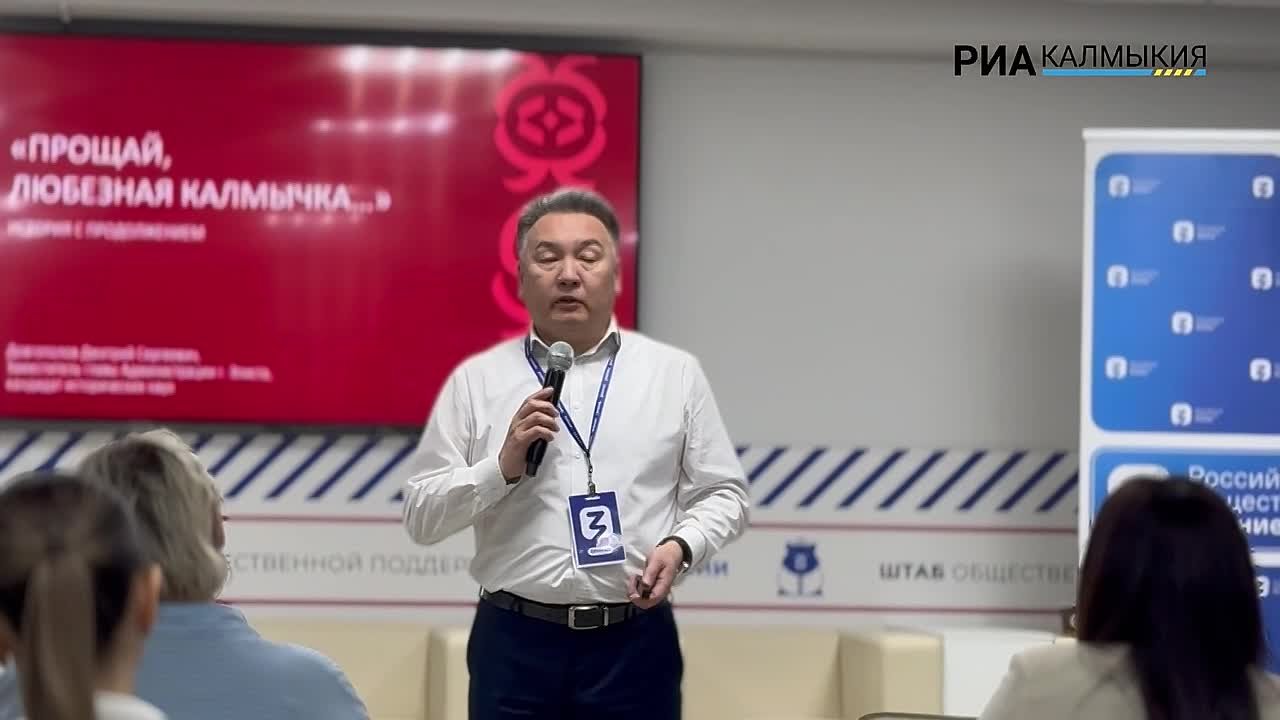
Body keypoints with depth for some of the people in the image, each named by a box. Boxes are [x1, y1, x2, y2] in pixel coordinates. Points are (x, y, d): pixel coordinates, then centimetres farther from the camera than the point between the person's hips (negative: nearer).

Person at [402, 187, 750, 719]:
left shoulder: (675, 374, 7)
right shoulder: (476, 380, 5)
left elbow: (722, 494, 8)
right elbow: (421, 517, 3)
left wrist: (680, 546, -11)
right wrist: (504, 466, -12)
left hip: (635, 643, 1)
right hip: (515, 643, 0)